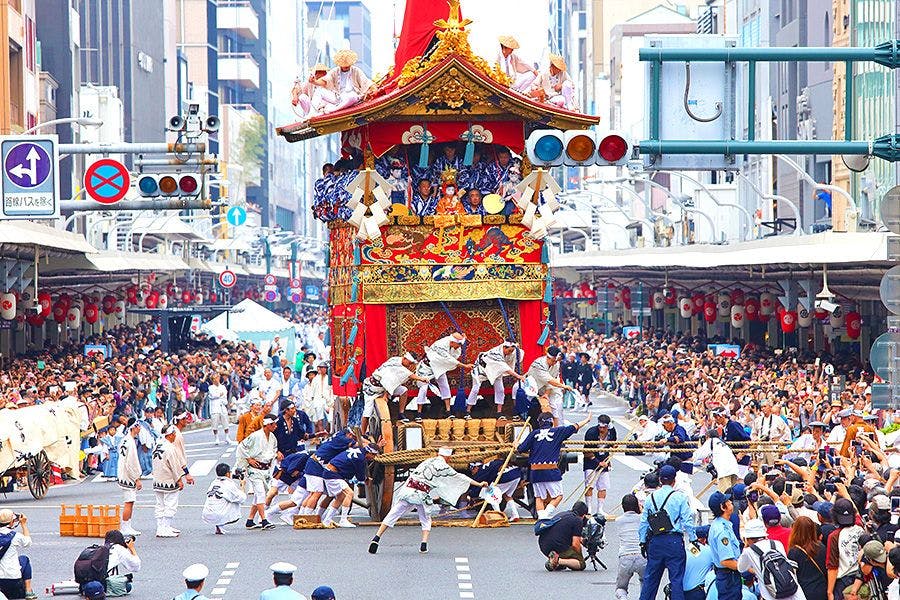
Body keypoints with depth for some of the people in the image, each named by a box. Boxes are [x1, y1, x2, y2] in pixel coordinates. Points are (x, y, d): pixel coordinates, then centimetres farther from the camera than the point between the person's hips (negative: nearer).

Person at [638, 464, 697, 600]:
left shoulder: (651, 498, 7)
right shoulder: (680, 497, -3)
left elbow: (643, 522, 9)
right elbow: (687, 521, -5)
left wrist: (643, 542, 16)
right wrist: (693, 539, 2)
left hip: (655, 541, 4)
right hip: (674, 540, -4)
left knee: (650, 577, 11)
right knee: (677, 578, -1)